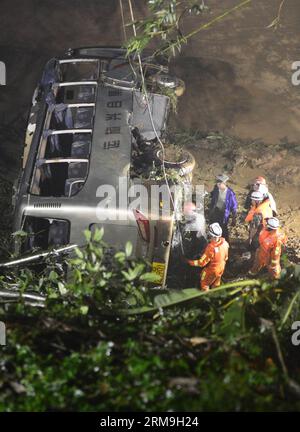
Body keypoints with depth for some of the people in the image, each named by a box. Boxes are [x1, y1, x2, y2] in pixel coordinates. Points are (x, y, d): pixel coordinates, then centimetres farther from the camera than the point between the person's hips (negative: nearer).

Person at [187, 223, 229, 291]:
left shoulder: (211, 247, -38)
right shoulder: (224, 243, -19)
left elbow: (202, 262, -28)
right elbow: (226, 257, -1)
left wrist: (190, 262, -17)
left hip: (211, 270, -6)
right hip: (221, 269, 6)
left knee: (204, 284, 20)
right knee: (215, 285, 29)